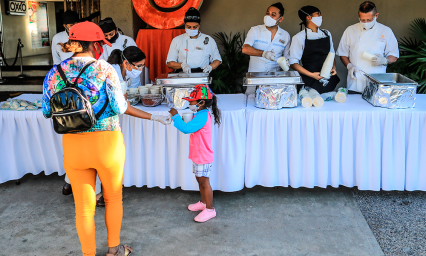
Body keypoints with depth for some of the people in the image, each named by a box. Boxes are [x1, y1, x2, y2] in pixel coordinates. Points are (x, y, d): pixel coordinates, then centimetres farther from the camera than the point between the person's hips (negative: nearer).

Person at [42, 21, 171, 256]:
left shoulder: (56, 72, 0)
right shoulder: (105, 69, -10)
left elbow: (48, 112, 3)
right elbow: (121, 107, -8)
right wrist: (153, 117, 5)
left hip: (73, 146, 2)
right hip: (106, 142, -2)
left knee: (84, 207, 14)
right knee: (113, 198, 20)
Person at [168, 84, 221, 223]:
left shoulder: (202, 116, -24)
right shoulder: (200, 114, 10)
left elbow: (186, 128, -33)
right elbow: (189, 128, 15)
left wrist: (175, 116, -22)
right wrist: (176, 118, 5)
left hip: (203, 157, -10)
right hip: (198, 155, 10)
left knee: (204, 182, -2)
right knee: (200, 180, 20)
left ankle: (210, 209, 8)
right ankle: (203, 202, 36)